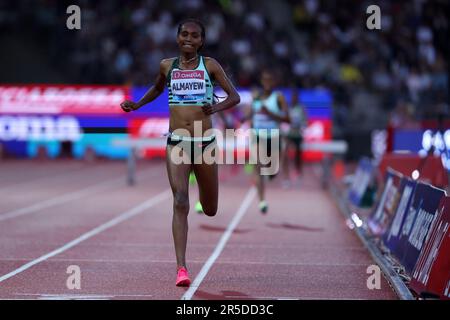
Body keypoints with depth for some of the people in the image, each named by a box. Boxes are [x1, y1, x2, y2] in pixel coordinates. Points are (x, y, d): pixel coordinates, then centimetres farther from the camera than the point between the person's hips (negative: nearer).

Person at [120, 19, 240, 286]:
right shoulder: (167, 66, 7)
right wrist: (137, 105, 13)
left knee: (210, 210, 13)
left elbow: (235, 96, -1)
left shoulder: (210, 65, 1)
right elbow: (158, 88, 28)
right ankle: (182, 269, -18)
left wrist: (216, 108, -20)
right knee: (180, 204, -16)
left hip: (205, 143, 0)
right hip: (177, 143, 0)